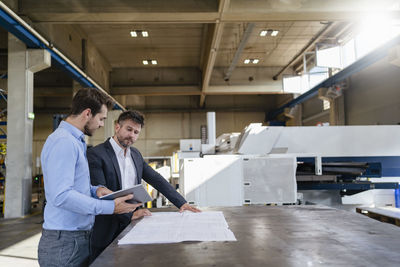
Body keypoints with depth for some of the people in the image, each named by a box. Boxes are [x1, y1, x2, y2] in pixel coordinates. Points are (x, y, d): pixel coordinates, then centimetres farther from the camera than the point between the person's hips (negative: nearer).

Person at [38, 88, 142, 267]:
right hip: (65, 241, -10)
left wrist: (96, 190, 3)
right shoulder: (63, 141, -18)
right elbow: (61, 196, -26)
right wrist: (110, 207, -25)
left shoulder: (75, 141, 15)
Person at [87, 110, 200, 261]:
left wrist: (181, 203, 1)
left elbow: (157, 180, 10)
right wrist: (130, 214, -23)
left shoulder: (136, 154, 11)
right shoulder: (96, 154, -12)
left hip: (131, 226, 6)